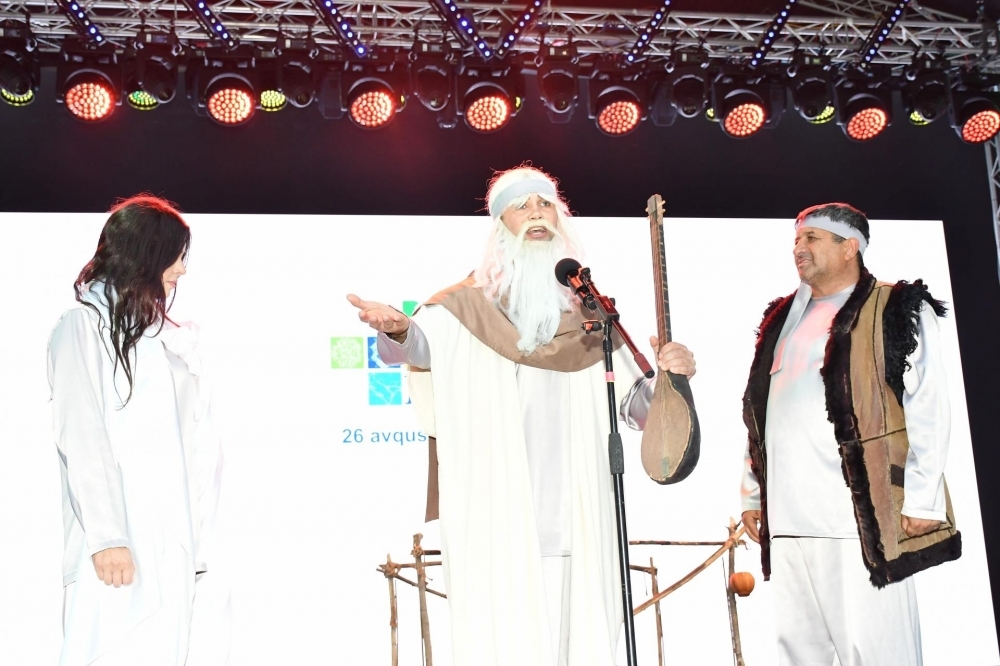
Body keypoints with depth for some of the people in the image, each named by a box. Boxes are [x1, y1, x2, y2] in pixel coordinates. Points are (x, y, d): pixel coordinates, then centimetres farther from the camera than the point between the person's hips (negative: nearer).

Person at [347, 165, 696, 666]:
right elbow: (413, 346, -16)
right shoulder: (465, 306, 4)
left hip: (574, 524, 3)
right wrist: (397, 329, -39)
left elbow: (640, 408, 12)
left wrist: (667, 377, -10)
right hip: (493, 525, -3)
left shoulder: (591, 315, 13)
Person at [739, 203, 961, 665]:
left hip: (861, 517, -6)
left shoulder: (898, 311, 2)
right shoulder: (781, 321, 21)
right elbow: (759, 416, 23)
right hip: (786, 518, 6)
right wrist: (752, 494, 17)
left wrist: (922, 500, -12)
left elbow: (928, 413, -5)